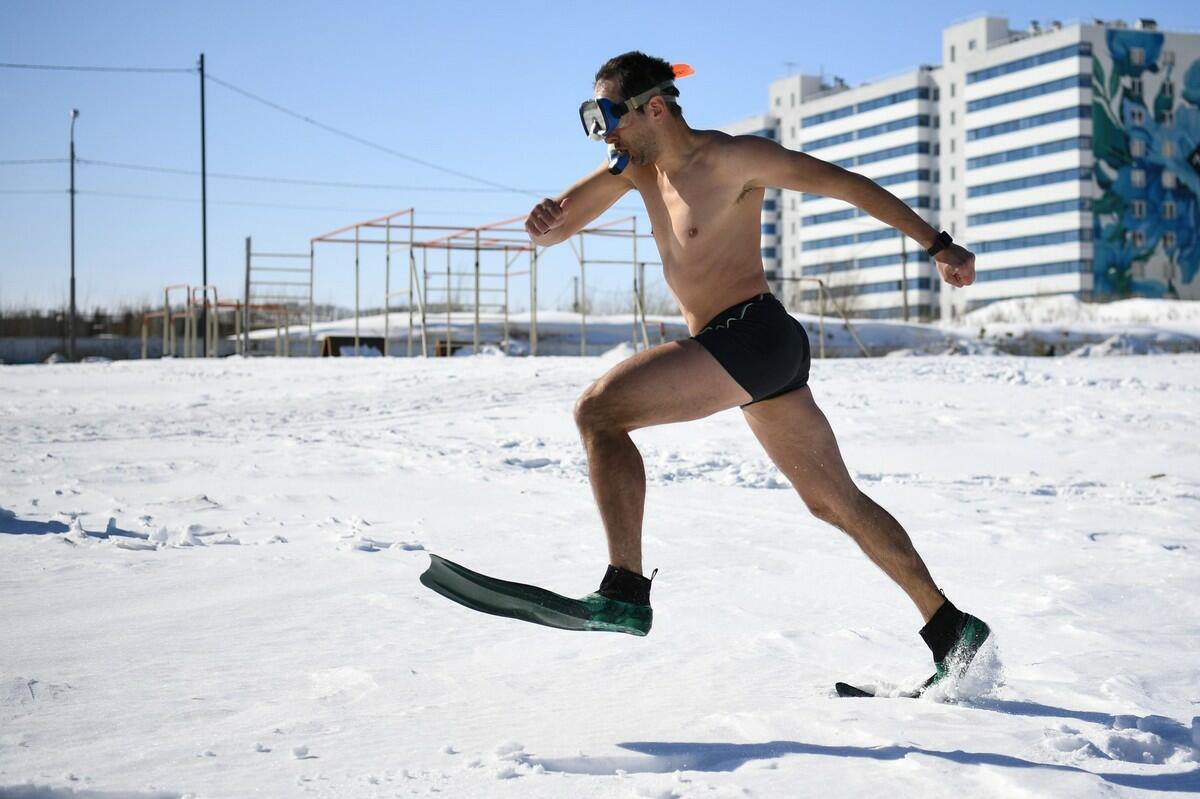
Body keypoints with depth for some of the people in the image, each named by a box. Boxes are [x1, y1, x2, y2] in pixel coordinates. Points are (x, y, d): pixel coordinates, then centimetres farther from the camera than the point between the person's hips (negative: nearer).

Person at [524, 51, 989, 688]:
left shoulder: (731, 157, -7)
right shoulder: (637, 165, 15)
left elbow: (846, 183, -4)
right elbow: (551, 231, 11)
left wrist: (937, 245, -5)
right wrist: (543, 221, -15)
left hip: (752, 334, -9)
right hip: (754, 353, 9)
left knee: (599, 410, -19)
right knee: (835, 501, 14)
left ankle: (626, 591, -25)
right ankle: (951, 629, 22)